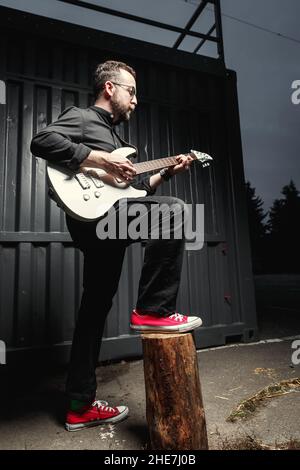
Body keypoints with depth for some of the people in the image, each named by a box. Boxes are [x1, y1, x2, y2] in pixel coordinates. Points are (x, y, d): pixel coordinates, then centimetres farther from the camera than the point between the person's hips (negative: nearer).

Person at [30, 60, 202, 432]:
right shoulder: (80, 117, 7)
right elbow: (42, 140, -14)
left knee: (95, 311, 7)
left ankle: (81, 407, 19)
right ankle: (153, 311, -13)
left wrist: (166, 171, 20)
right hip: (91, 215, -9)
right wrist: (101, 159, -16)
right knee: (174, 210, -22)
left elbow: (131, 190, 27)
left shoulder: (113, 135, 32)